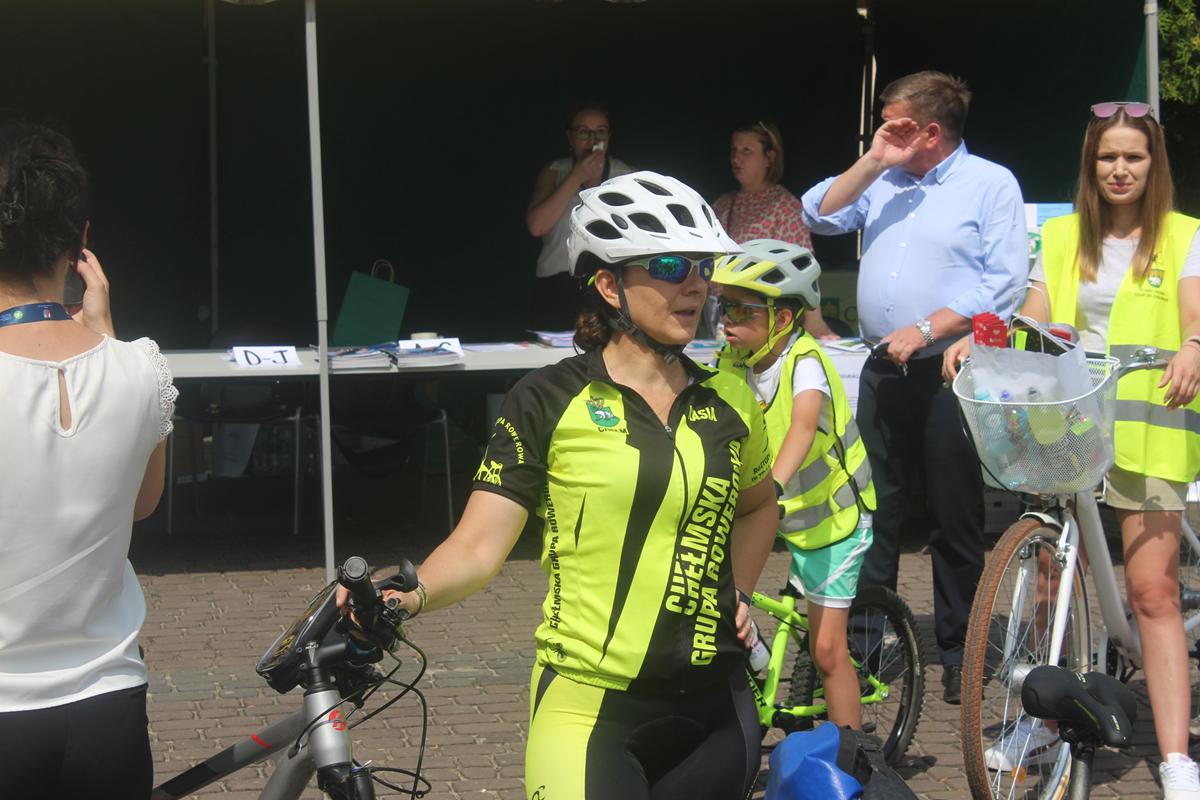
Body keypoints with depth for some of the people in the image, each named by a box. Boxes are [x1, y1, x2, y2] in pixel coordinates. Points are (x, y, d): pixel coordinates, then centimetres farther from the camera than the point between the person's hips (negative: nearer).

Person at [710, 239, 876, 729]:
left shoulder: (804, 362, -23)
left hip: (832, 516, -6)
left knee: (827, 651, -5)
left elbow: (803, 426, -40)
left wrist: (772, 485, -57)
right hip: (788, 516, 6)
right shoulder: (734, 363, -5)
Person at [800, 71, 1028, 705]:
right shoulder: (882, 181, 14)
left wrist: (924, 329, -16)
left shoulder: (991, 184, -2)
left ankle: (959, 652, 12)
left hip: (948, 373, -5)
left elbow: (1005, 283, -10)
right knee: (875, 511, 9)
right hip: (881, 369, 5)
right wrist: (873, 162, -2)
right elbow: (818, 216, 6)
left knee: (956, 520, 2)